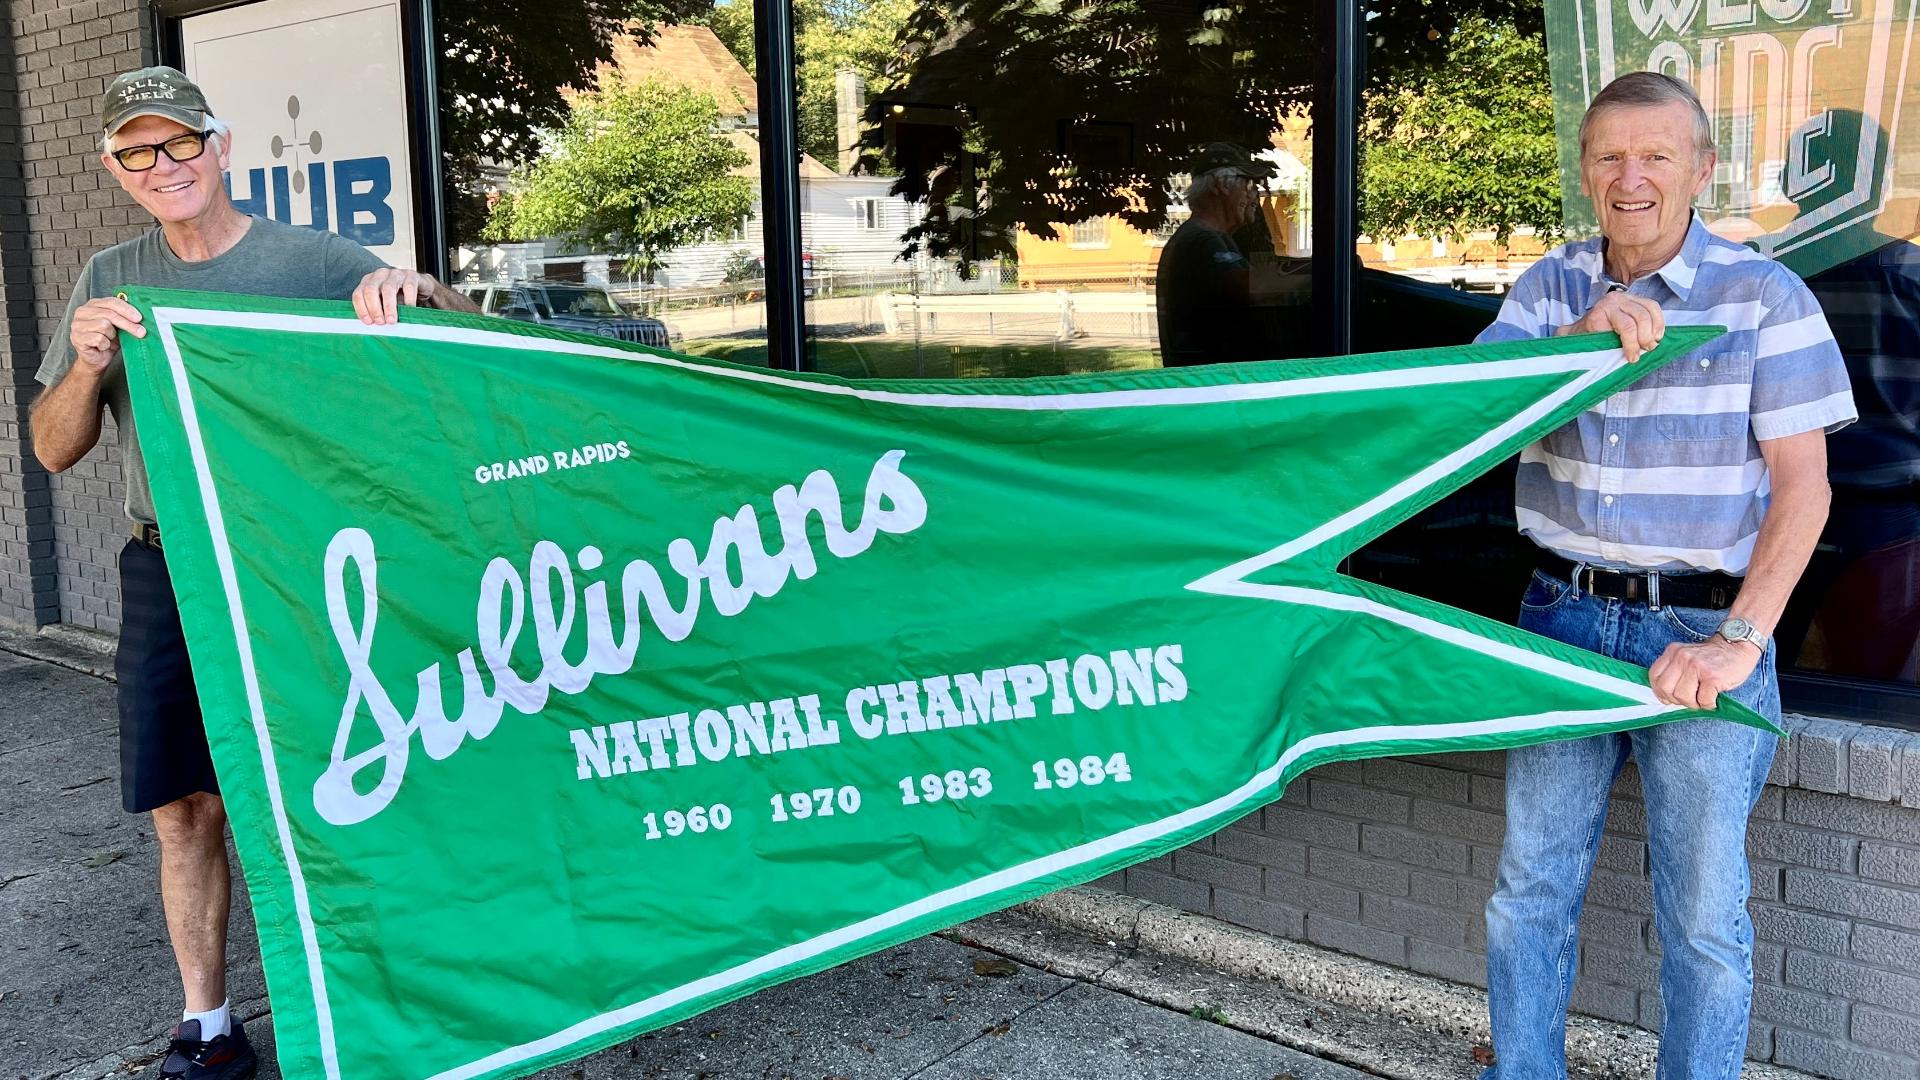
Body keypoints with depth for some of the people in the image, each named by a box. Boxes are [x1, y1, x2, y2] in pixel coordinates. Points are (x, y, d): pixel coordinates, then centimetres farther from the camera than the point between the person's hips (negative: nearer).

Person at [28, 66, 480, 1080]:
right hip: (170, 577, 3)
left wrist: (414, 290, -27)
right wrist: (88, 364, -13)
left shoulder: (312, 261, -1)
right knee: (187, 807, 5)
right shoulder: (110, 281, 10)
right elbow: (52, 450, 9)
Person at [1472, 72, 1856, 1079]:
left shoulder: (1763, 295, -5)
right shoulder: (1552, 285, 6)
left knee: (1703, 911, 5)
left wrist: (1738, 641, -18)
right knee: (1531, 883, 11)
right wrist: (1581, 336, -24)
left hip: (1701, 629, -3)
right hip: (1563, 615, 3)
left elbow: (1803, 484, -9)